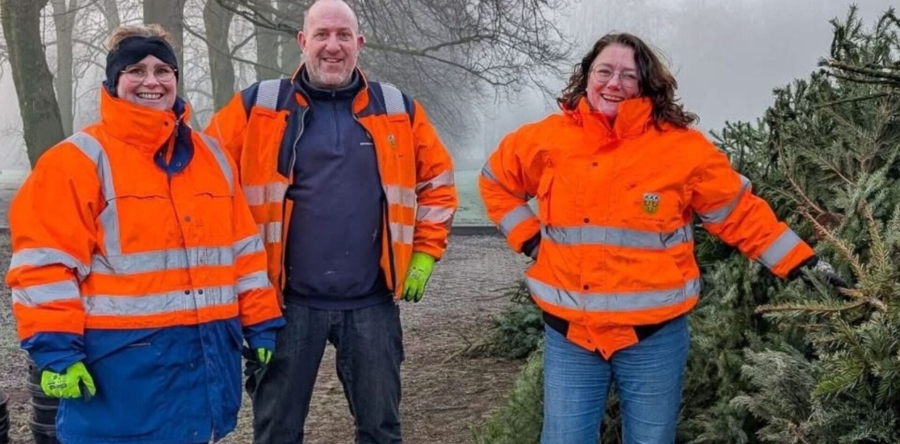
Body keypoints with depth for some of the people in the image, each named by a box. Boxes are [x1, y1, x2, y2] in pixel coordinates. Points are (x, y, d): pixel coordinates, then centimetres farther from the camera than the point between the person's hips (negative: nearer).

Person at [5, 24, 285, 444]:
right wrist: (56, 350, -15)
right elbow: (44, 262, -10)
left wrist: (261, 326, 11)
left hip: (206, 355, 5)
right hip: (122, 362, -5)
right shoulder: (80, 159, -5)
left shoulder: (211, 156, 13)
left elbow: (243, 249, 15)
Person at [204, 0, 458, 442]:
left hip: (372, 301, 2)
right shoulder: (258, 107, 0)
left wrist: (425, 253, 6)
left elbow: (437, 179, 13)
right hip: (288, 299, -1)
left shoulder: (398, 109, 6)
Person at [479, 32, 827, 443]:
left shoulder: (682, 147, -5)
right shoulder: (547, 140, 1)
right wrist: (527, 238, 7)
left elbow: (739, 213, 4)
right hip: (569, 333, 1)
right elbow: (496, 182, 18)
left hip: (653, 336, -1)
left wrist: (798, 262, 0)